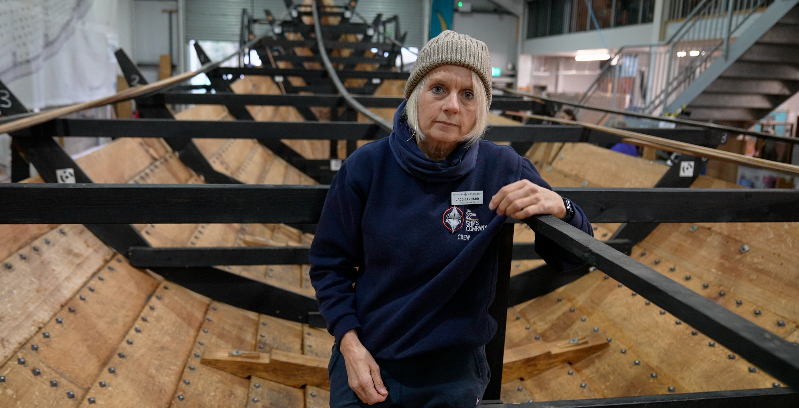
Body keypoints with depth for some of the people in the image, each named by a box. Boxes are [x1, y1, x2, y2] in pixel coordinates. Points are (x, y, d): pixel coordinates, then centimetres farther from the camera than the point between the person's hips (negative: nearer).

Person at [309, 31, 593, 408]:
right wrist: (350, 344, -13)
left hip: (454, 374, 1)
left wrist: (558, 207, -25)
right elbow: (329, 264, -3)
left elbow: (571, 257, -4)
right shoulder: (366, 167, -13)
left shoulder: (503, 170, -12)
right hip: (366, 363, 0)